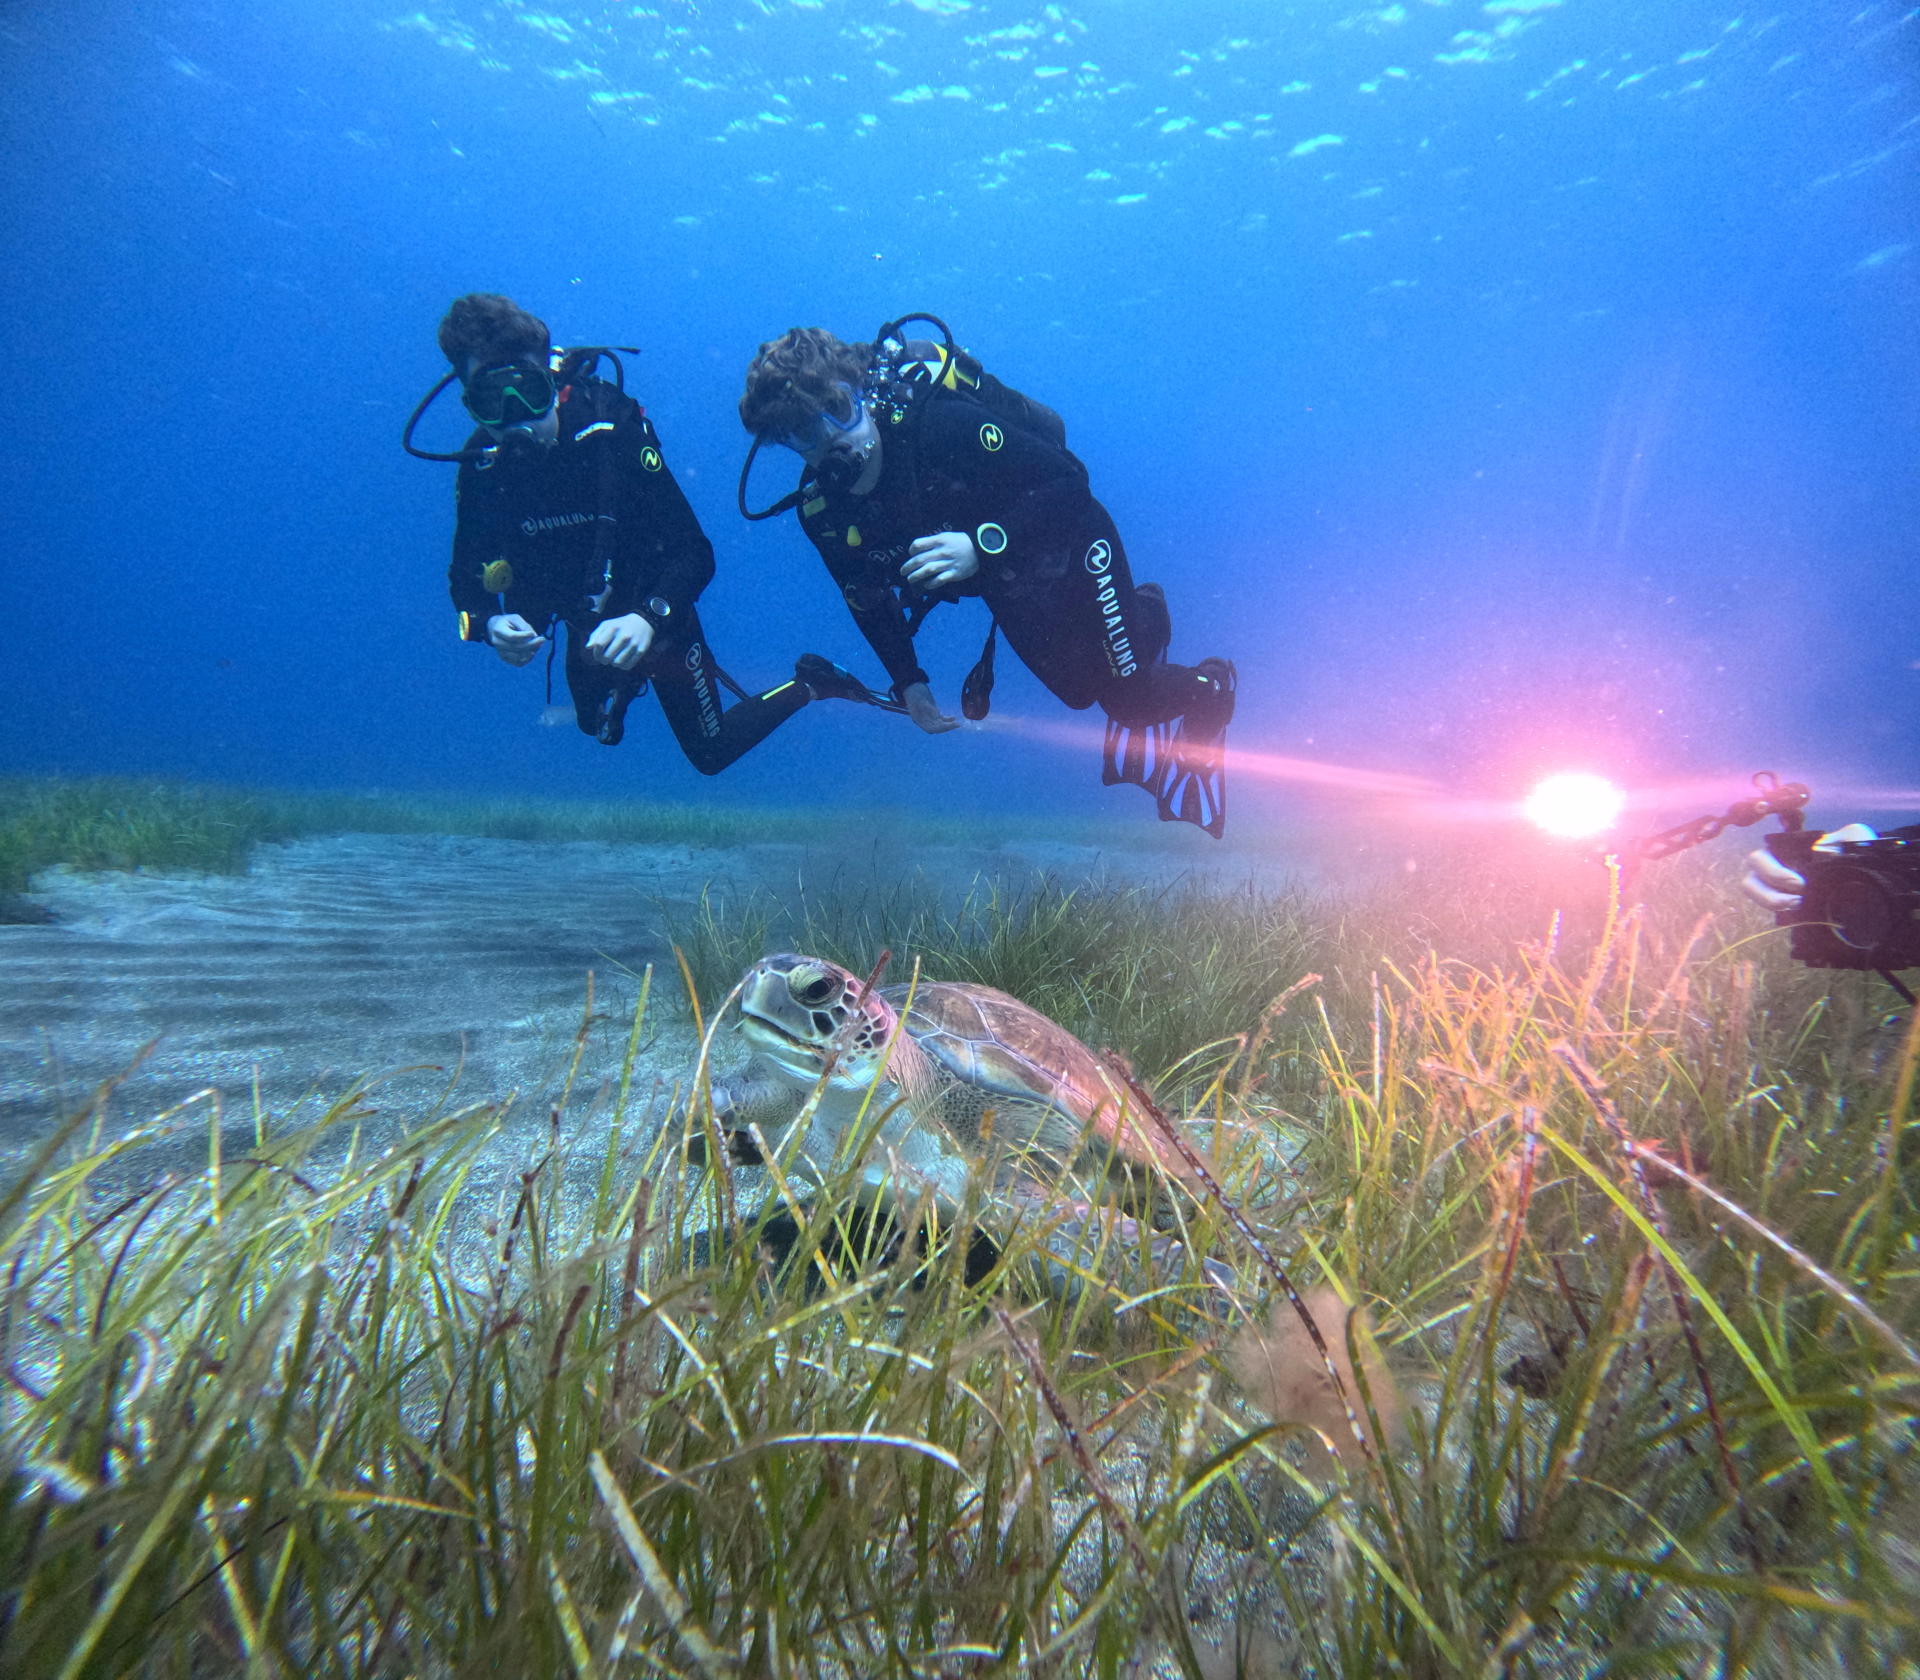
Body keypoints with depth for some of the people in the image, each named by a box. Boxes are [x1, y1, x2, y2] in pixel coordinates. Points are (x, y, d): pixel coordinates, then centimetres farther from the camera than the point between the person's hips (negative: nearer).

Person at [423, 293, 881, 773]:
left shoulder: (613, 430, -29)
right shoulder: (481, 465, -17)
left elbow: (694, 552, -32)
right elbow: (466, 575, -9)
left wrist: (648, 618, -49)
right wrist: (488, 623, -32)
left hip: (658, 613, -4)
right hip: (588, 626, 5)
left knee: (712, 754, 4)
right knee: (601, 728, 30)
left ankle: (810, 683, 22)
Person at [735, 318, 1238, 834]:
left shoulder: (941, 421, -35)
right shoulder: (820, 511, -17)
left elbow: (1069, 481, -33)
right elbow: (868, 597, 0)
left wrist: (982, 546, -46)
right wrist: (908, 682, -7)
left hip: (1064, 544, -5)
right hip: (1005, 585, 6)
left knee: (1129, 697, -2)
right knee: (1079, 690, 18)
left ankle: (1210, 687, 33)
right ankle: (1143, 615, 48)